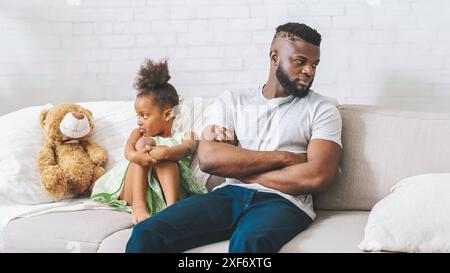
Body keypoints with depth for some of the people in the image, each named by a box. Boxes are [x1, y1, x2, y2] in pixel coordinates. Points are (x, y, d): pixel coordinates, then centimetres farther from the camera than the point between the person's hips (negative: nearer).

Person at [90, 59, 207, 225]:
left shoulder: (185, 136, 16)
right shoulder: (139, 133, 24)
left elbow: (185, 149, -11)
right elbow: (128, 150, -1)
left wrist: (164, 153, -35)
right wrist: (136, 156, -29)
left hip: (164, 193, -2)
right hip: (133, 191, 3)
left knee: (163, 150, -24)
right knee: (143, 143, -16)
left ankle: (172, 206, -42)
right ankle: (138, 205, -32)